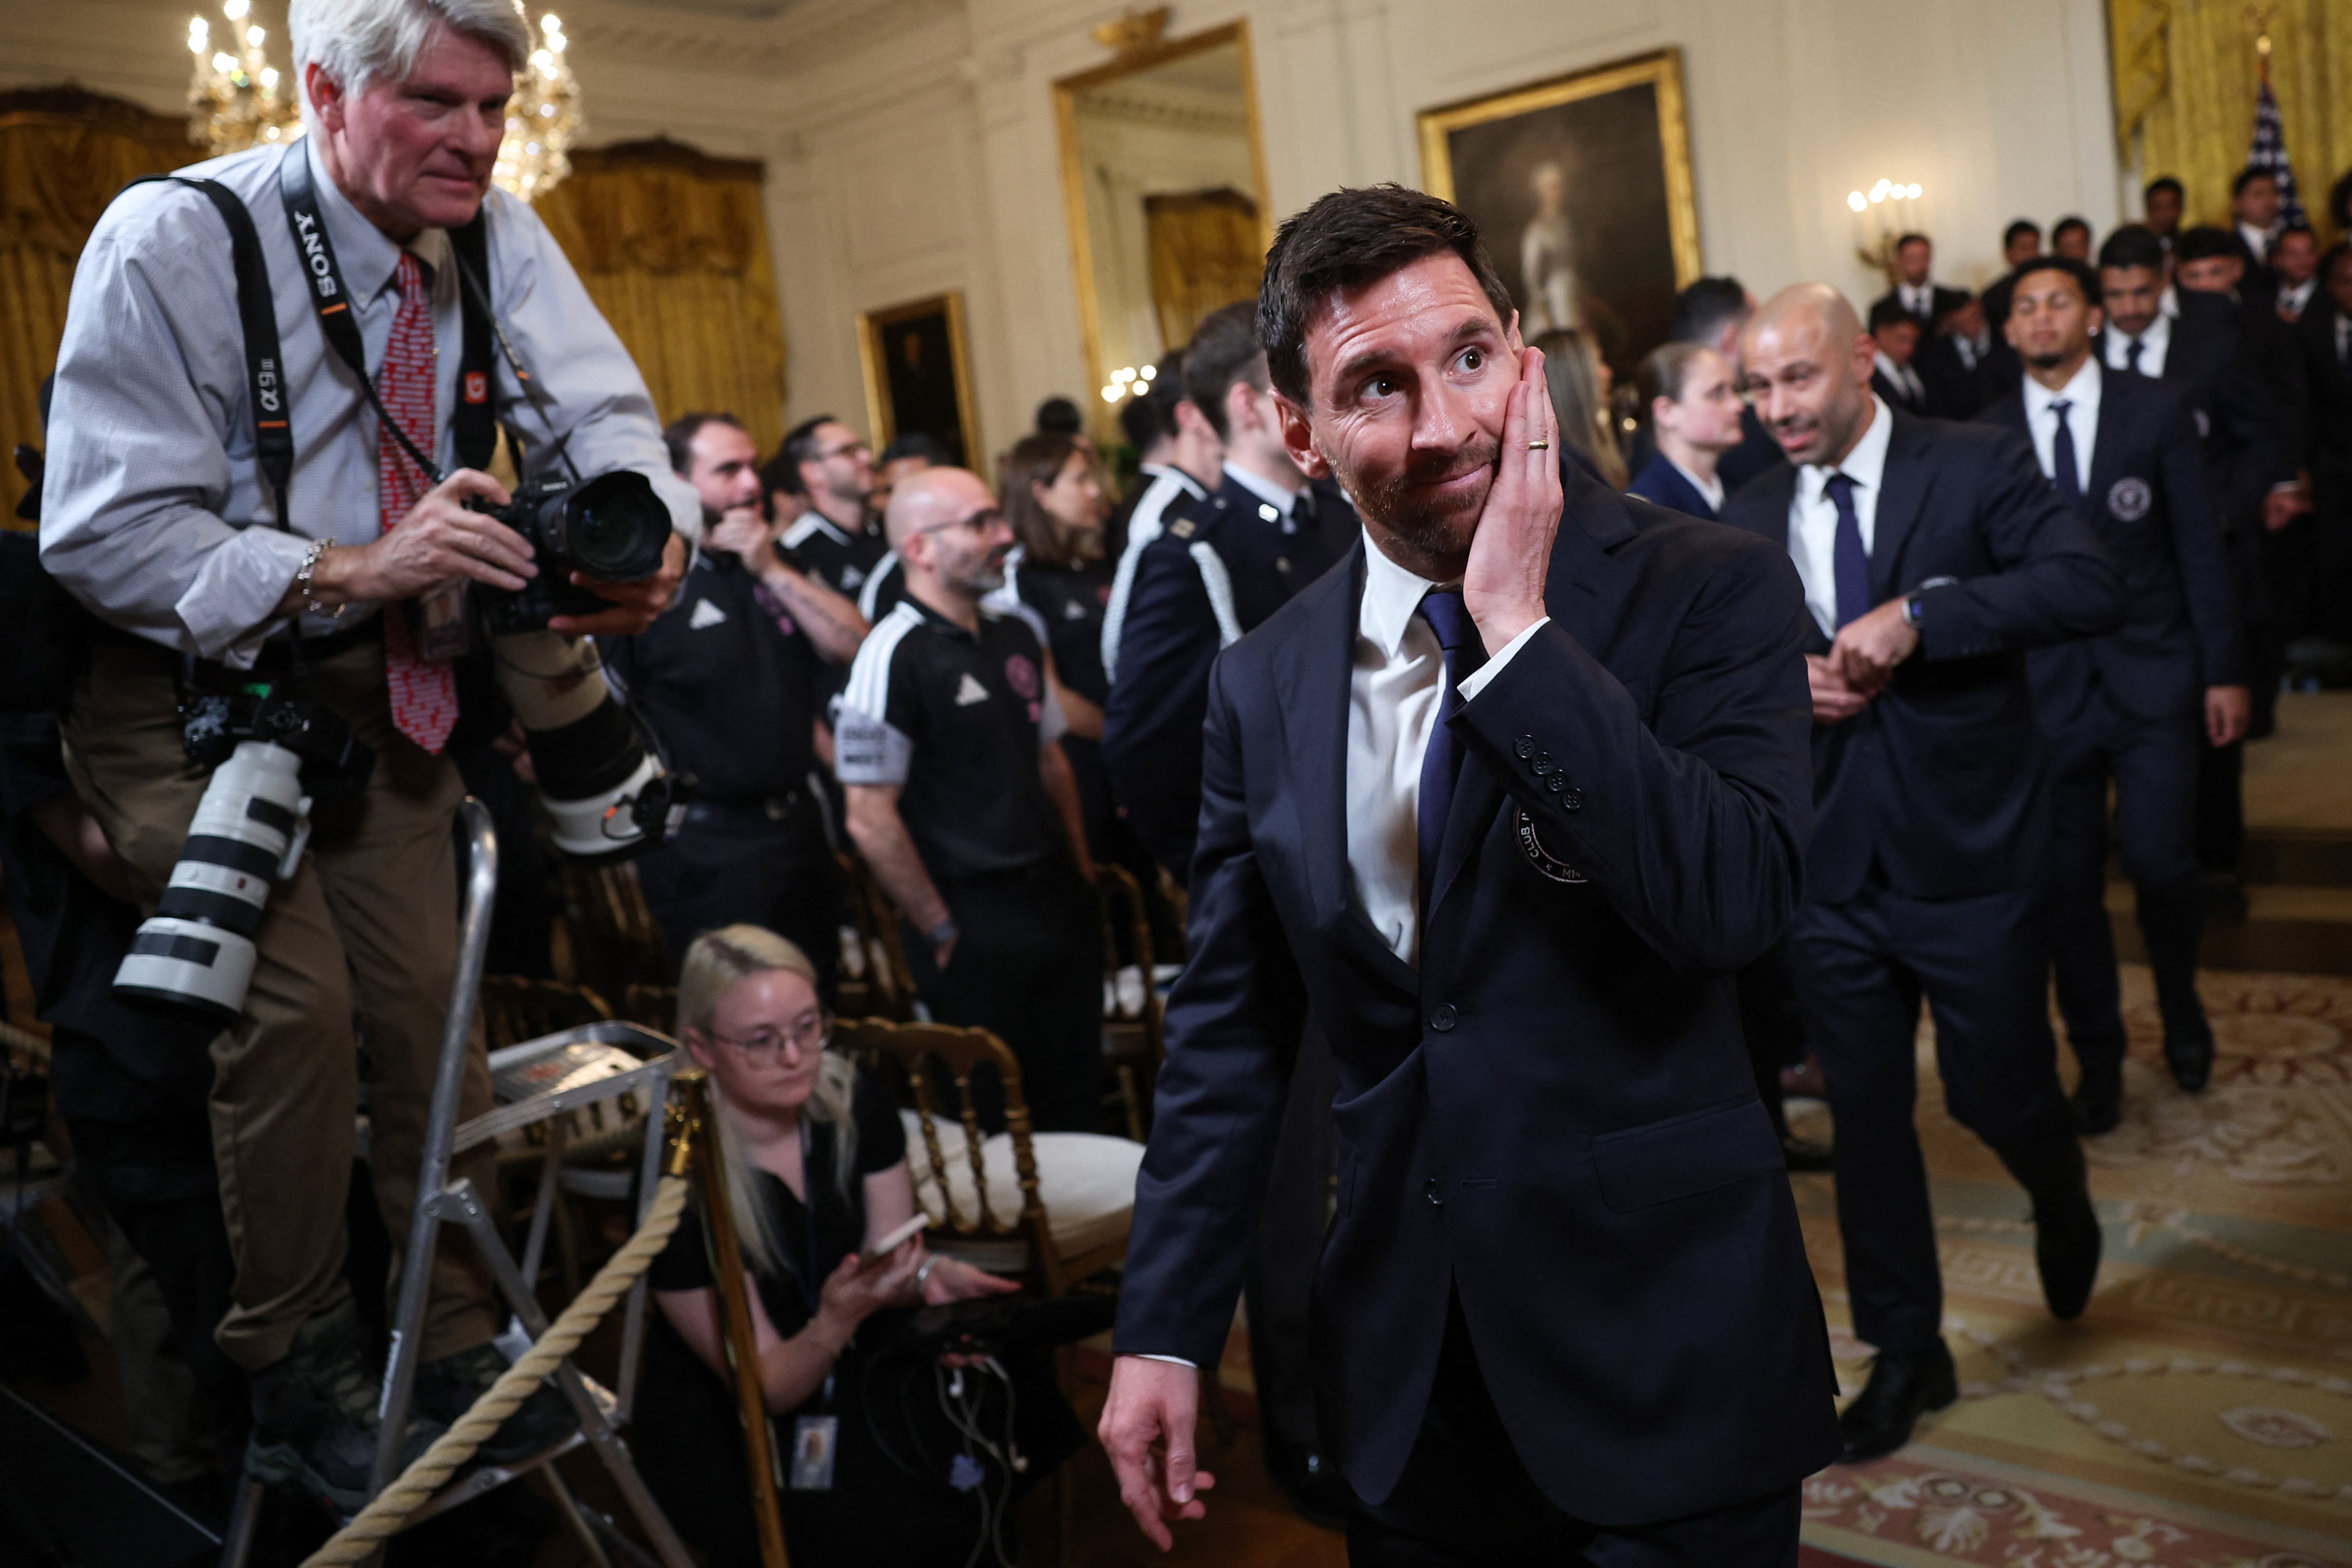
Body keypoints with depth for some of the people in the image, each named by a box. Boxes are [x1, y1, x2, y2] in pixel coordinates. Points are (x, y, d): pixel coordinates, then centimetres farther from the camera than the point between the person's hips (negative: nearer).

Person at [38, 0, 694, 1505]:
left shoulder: (495, 235, -6)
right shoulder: (173, 241, -21)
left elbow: (607, 416, -10)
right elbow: (105, 532, -23)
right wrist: (350, 569, -35)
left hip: (382, 679, 5)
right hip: (183, 682, -4)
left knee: (428, 997, 3)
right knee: (297, 1002, -14)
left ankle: (461, 1338, 20)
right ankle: (295, 1374, 7)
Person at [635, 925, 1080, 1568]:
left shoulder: (854, 1096, -10)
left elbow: (891, 1251, 0)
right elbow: (767, 1388, -17)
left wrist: (926, 1275, -23)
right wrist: (836, 1318, -36)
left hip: (855, 1368, 6)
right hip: (726, 1430, -6)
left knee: (1015, 1393, -18)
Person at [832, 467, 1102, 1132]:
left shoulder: (1014, 636, 9)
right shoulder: (893, 657, -16)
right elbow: (870, 819, -18)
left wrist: (1081, 874, 14)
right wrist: (939, 929, -11)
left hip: (1056, 902, 7)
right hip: (975, 922, -7)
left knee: (1077, 1101, 16)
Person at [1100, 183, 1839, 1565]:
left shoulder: (1708, 592, -11)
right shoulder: (1265, 686, 0)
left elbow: (1735, 900, -25)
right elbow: (1230, 1029, 5)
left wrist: (1517, 626, -24)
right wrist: (1165, 1332, 4)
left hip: (1670, 1363, -3)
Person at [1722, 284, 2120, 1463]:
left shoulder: (1977, 466, -6)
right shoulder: (1749, 523, 6)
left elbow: (2091, 588, -20)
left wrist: (1917, 614, -29)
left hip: (1971, 859, -3)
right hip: (1833, 869, 3)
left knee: (1999, 1096, 8)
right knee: (1866, 1118, 11)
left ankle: (2059, 1200, 46)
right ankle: (1905, 1356, 29)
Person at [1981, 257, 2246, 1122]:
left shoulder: (2156, 409, 2)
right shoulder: (1988, 434, 2)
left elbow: (2199, 545, 3)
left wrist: (2223, 669, -1)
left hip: (2152, 681, 0)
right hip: (2046, 689, 1)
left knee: (2162, 866, -5)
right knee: (2068, 885, 5)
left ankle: (2180, 1007, 28)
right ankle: (2098, 1057, 24)